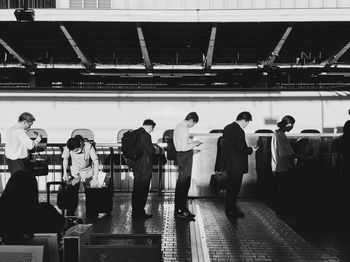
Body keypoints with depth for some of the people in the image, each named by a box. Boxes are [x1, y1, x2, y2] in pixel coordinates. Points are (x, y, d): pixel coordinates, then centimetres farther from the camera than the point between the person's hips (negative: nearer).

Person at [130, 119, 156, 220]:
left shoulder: (134, 133, 8)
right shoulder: (146, 135, -17)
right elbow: (151, 150, -18)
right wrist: (155, 149, 4)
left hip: (135, 165, 8)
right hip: (144, 166, -8)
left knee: (136, 189, 15)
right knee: (143, 190, 1)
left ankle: (135, 212, 23)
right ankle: (140, 213, 8)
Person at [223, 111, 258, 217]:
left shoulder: (227, 128, 8)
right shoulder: (239, 131, -20)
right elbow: (242, 148, -23)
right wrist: (251, 150, -5)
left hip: (228, 163, 9)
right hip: (237, 165, -9)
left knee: (230, 187, 18)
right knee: (235, 187, 2)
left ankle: (229, 208, 29)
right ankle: (231, 210, 9)